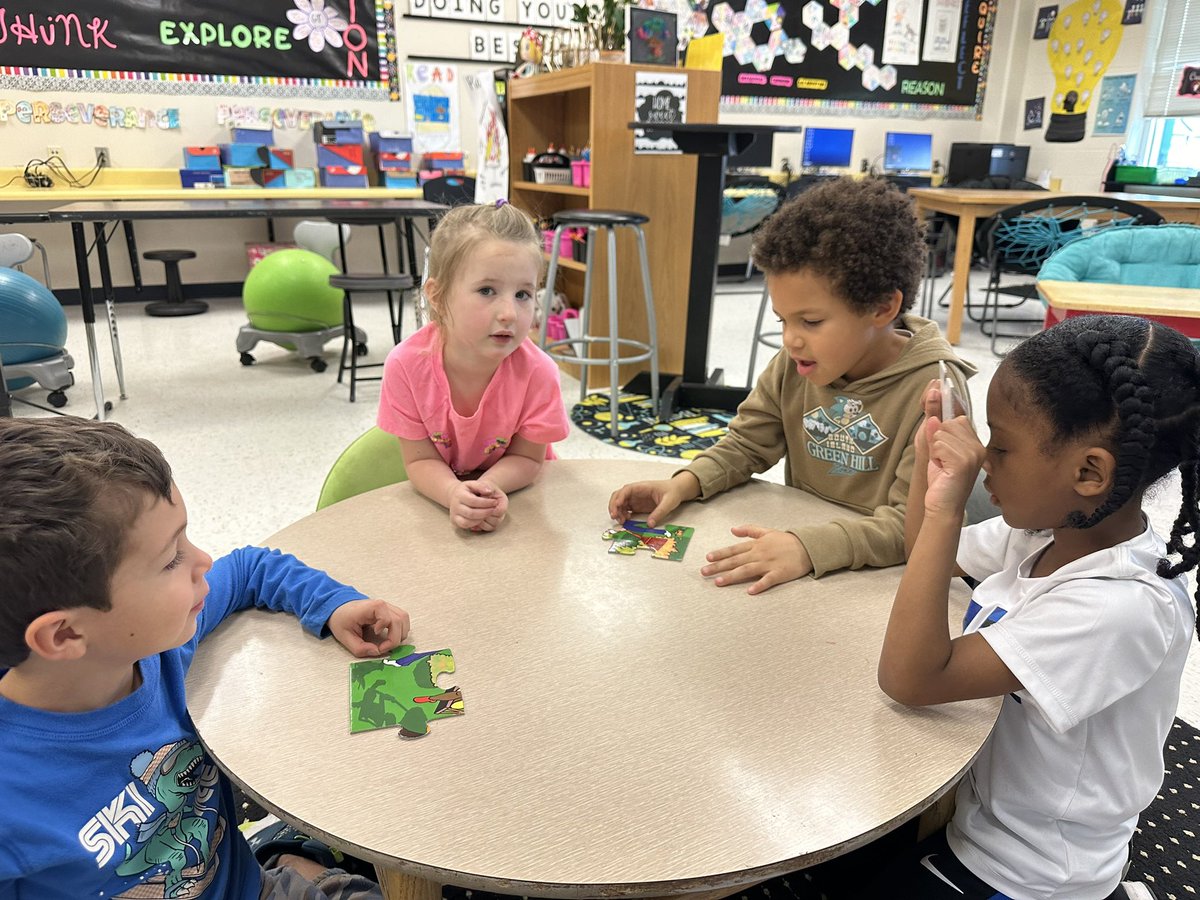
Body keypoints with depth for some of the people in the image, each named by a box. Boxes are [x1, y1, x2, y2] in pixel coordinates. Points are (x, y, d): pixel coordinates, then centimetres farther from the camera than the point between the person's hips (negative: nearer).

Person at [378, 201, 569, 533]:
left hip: (516, 494, 0)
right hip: (441, 493, 0)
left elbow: (526, 457, -14)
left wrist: (486, 487, -34)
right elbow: (421, 460, -16)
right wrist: (455, 493, -37)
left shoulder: (537, 371, -27)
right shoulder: (406, 364, -24)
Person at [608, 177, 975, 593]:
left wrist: (809, 546, -35)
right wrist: (684, 483, -9)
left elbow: (917, 521, -21)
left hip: (886, 576, -3)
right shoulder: (794, 363, -1)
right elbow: (747, 445, 9)